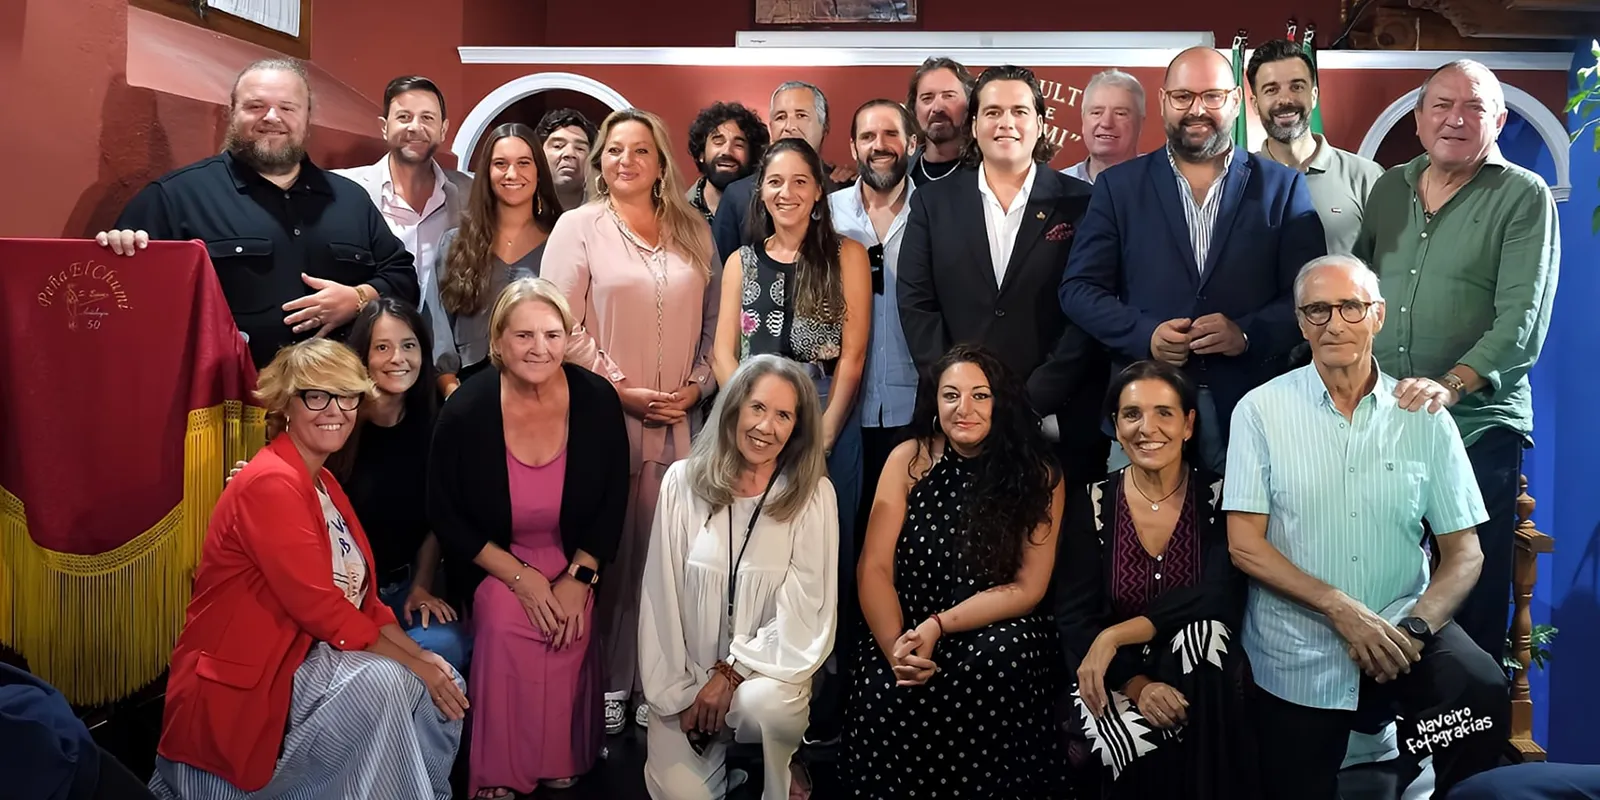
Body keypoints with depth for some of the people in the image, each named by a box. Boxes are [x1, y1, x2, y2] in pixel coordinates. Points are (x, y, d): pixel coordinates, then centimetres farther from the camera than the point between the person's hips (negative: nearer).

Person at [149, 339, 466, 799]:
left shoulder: (323, 482, 11)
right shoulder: (271, 483, -19)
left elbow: (361, 595, 8)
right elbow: (319, 607, -23)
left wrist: (419, 654, -6)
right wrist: (412, 664, -16)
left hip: (304, 655, 9)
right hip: (239, 687, -9)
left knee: (445, 683, -2)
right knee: (382, 680, -29)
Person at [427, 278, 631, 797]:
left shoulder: (597, 400, -12)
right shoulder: (467, 410, -16)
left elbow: (612, 501, 0)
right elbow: (445, 514, -7)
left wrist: (579, 578, -10)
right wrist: (519, 577, -14)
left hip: (575, 560, 1)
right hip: (493, 562, -1)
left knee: (568, 632, -25)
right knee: (504, 626, -27)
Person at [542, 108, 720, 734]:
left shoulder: (693, 233, 12)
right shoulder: (579, 227, 2)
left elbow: (712, 322, 13)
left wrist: (698, 385, -1)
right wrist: (623, 390, -9)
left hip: (679, 420, 3)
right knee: (604, 552, 1)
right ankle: (605, 683, 13)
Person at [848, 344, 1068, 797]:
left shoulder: (1039, 476, -3)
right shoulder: (909, 460, -1)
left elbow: (1027, 589, -5)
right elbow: (874, 568, -4)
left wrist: (938, 626, -17)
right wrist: (896, 648, -21)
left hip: (995, 631, 0)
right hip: (908, 626, 1)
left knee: (999, 661, -33)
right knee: (887, 694, -30)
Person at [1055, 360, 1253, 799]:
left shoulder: (1219, 498, -2)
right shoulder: (1091, 505, 0)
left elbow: (1219, 600, -16)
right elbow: (1074, 619, -6)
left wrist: (1116, 636, -22)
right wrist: (1136, 684, -21)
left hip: (1202, 680, 1)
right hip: (1116, 682, -1)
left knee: (1203, 632, -31)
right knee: (1149, 750, -31)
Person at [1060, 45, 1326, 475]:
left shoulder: (1282, 187, 8)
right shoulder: (1119, 186, 8)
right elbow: (1079, 288, 4)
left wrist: (1248, 334, -14)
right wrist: (1143, 333, -11)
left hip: (1252, 408, 0)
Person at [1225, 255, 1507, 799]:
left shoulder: (1424, 417, 2)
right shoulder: (1261, 411, -3)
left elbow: (1463, 553, 2)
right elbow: (1245, 546, -7)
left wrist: (1414, 628, -15)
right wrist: (1342, 609, -16)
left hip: (1401, 630, 1)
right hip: (1296, 659, -1)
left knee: (1482, 688, -25)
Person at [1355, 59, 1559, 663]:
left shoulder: (1524, 196, -2)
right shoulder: (1389, 189, 13)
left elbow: (1522, 319, -13)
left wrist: (1451, 385, -27)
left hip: (1478, 426, -4)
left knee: (1473, 605, 1)